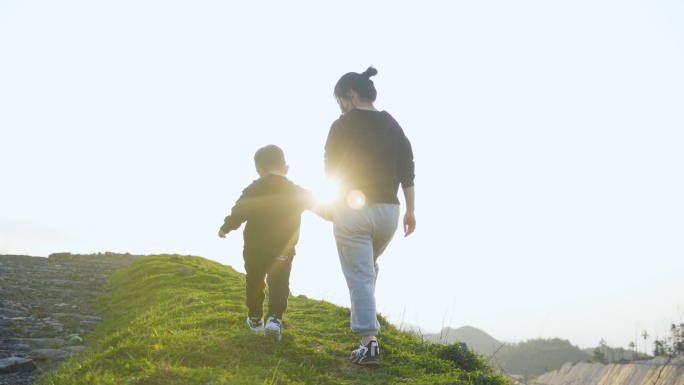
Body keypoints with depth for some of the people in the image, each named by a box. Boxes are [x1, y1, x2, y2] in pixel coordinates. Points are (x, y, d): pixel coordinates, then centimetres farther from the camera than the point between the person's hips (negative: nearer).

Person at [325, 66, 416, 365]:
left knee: (359, 276, -3)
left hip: (352, 210, -5)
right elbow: (407, 171, 4)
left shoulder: (342, 126, -7)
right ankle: (366, 320, 34)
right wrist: (410, 211, 9)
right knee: (368, 267, 27)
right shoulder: (393, 126, 7)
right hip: (388, 210, 5)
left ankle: (369, 343, -8)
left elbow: (330, 171, 1)